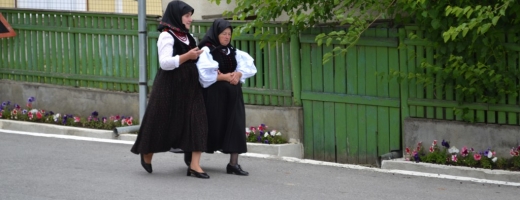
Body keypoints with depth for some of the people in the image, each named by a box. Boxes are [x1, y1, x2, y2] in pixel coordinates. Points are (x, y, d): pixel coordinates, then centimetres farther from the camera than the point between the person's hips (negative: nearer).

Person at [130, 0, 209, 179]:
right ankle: (147, 154, 31)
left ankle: (194, 165, -8)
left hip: (189, 87, 7)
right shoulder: (166, 36, -11)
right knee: (162, 124, 5)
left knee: (196, 123, -6)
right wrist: (187, 56, -25)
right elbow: (165, 63, -22)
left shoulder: (187, 37, 13)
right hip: (169, 88, -7)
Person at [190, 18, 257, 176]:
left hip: (232, 95, 6)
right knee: (212, 127, 0)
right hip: (213, 94, -6)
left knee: (235, 126, -4)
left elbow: (249, 67, 6)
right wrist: (225, 77, -16)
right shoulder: (206, 51, -7)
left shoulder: (233, 52, 12)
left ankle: (233, 163, -6)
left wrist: (238, 74, -13)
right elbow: (205, 74, -18)